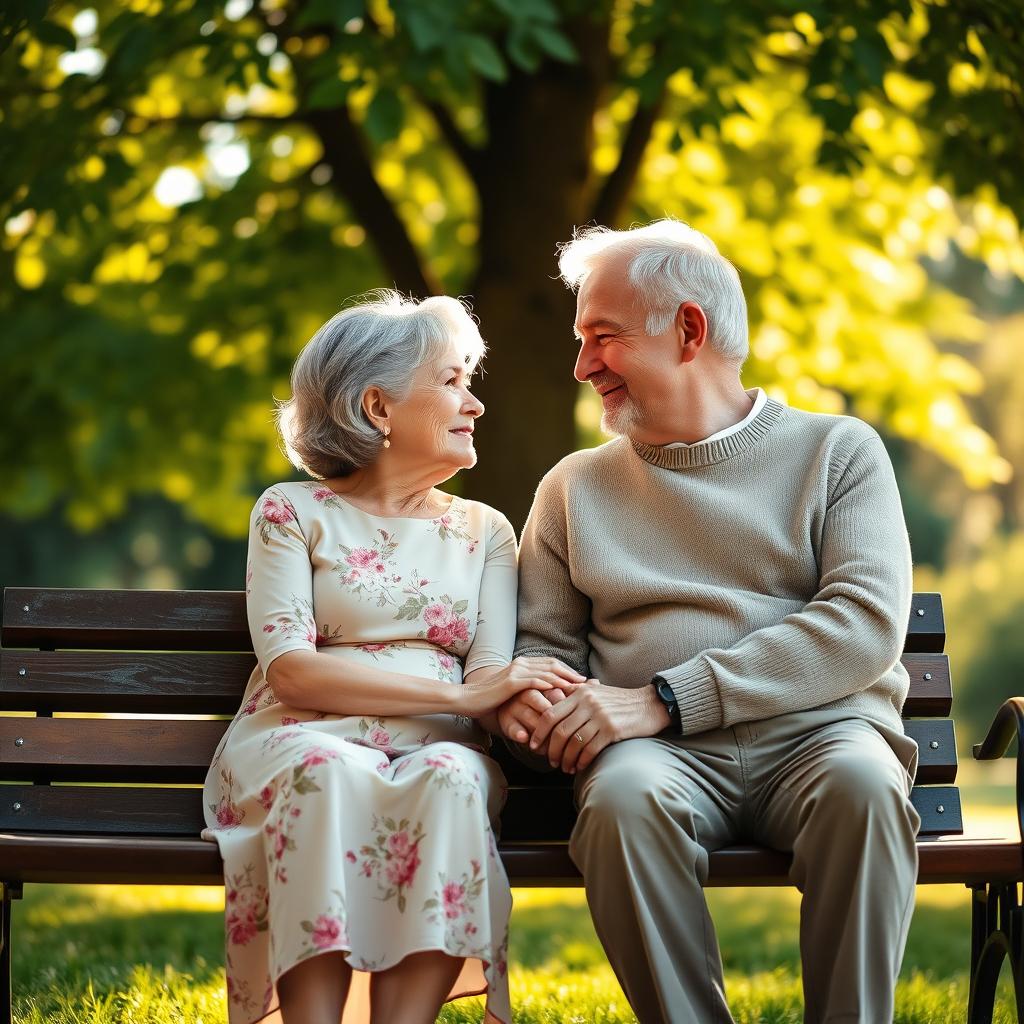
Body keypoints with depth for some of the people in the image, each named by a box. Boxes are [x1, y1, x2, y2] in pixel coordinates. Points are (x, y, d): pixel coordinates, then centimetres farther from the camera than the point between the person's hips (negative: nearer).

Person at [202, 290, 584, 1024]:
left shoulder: (484, 532, 20)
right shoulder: (292, 513, 9)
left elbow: (492, 681, 6)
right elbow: (289, 668, -6)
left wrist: (520, 704, -21)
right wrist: (457, 692, -15)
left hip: (436, 752, 2)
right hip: (300, 744, -2)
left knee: (451, 776, -34)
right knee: (330, 770, -37)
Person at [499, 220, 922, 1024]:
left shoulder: (838, 452, 10)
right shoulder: (576, 487, 21)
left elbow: (867, 624, -5)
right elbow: (545, 646, 21)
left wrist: (663, 700, -13)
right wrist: (525, 700, -7)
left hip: (815, 733, -1)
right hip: (663, 754, 1)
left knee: (863, 783, -36)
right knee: (623, 799, -35)